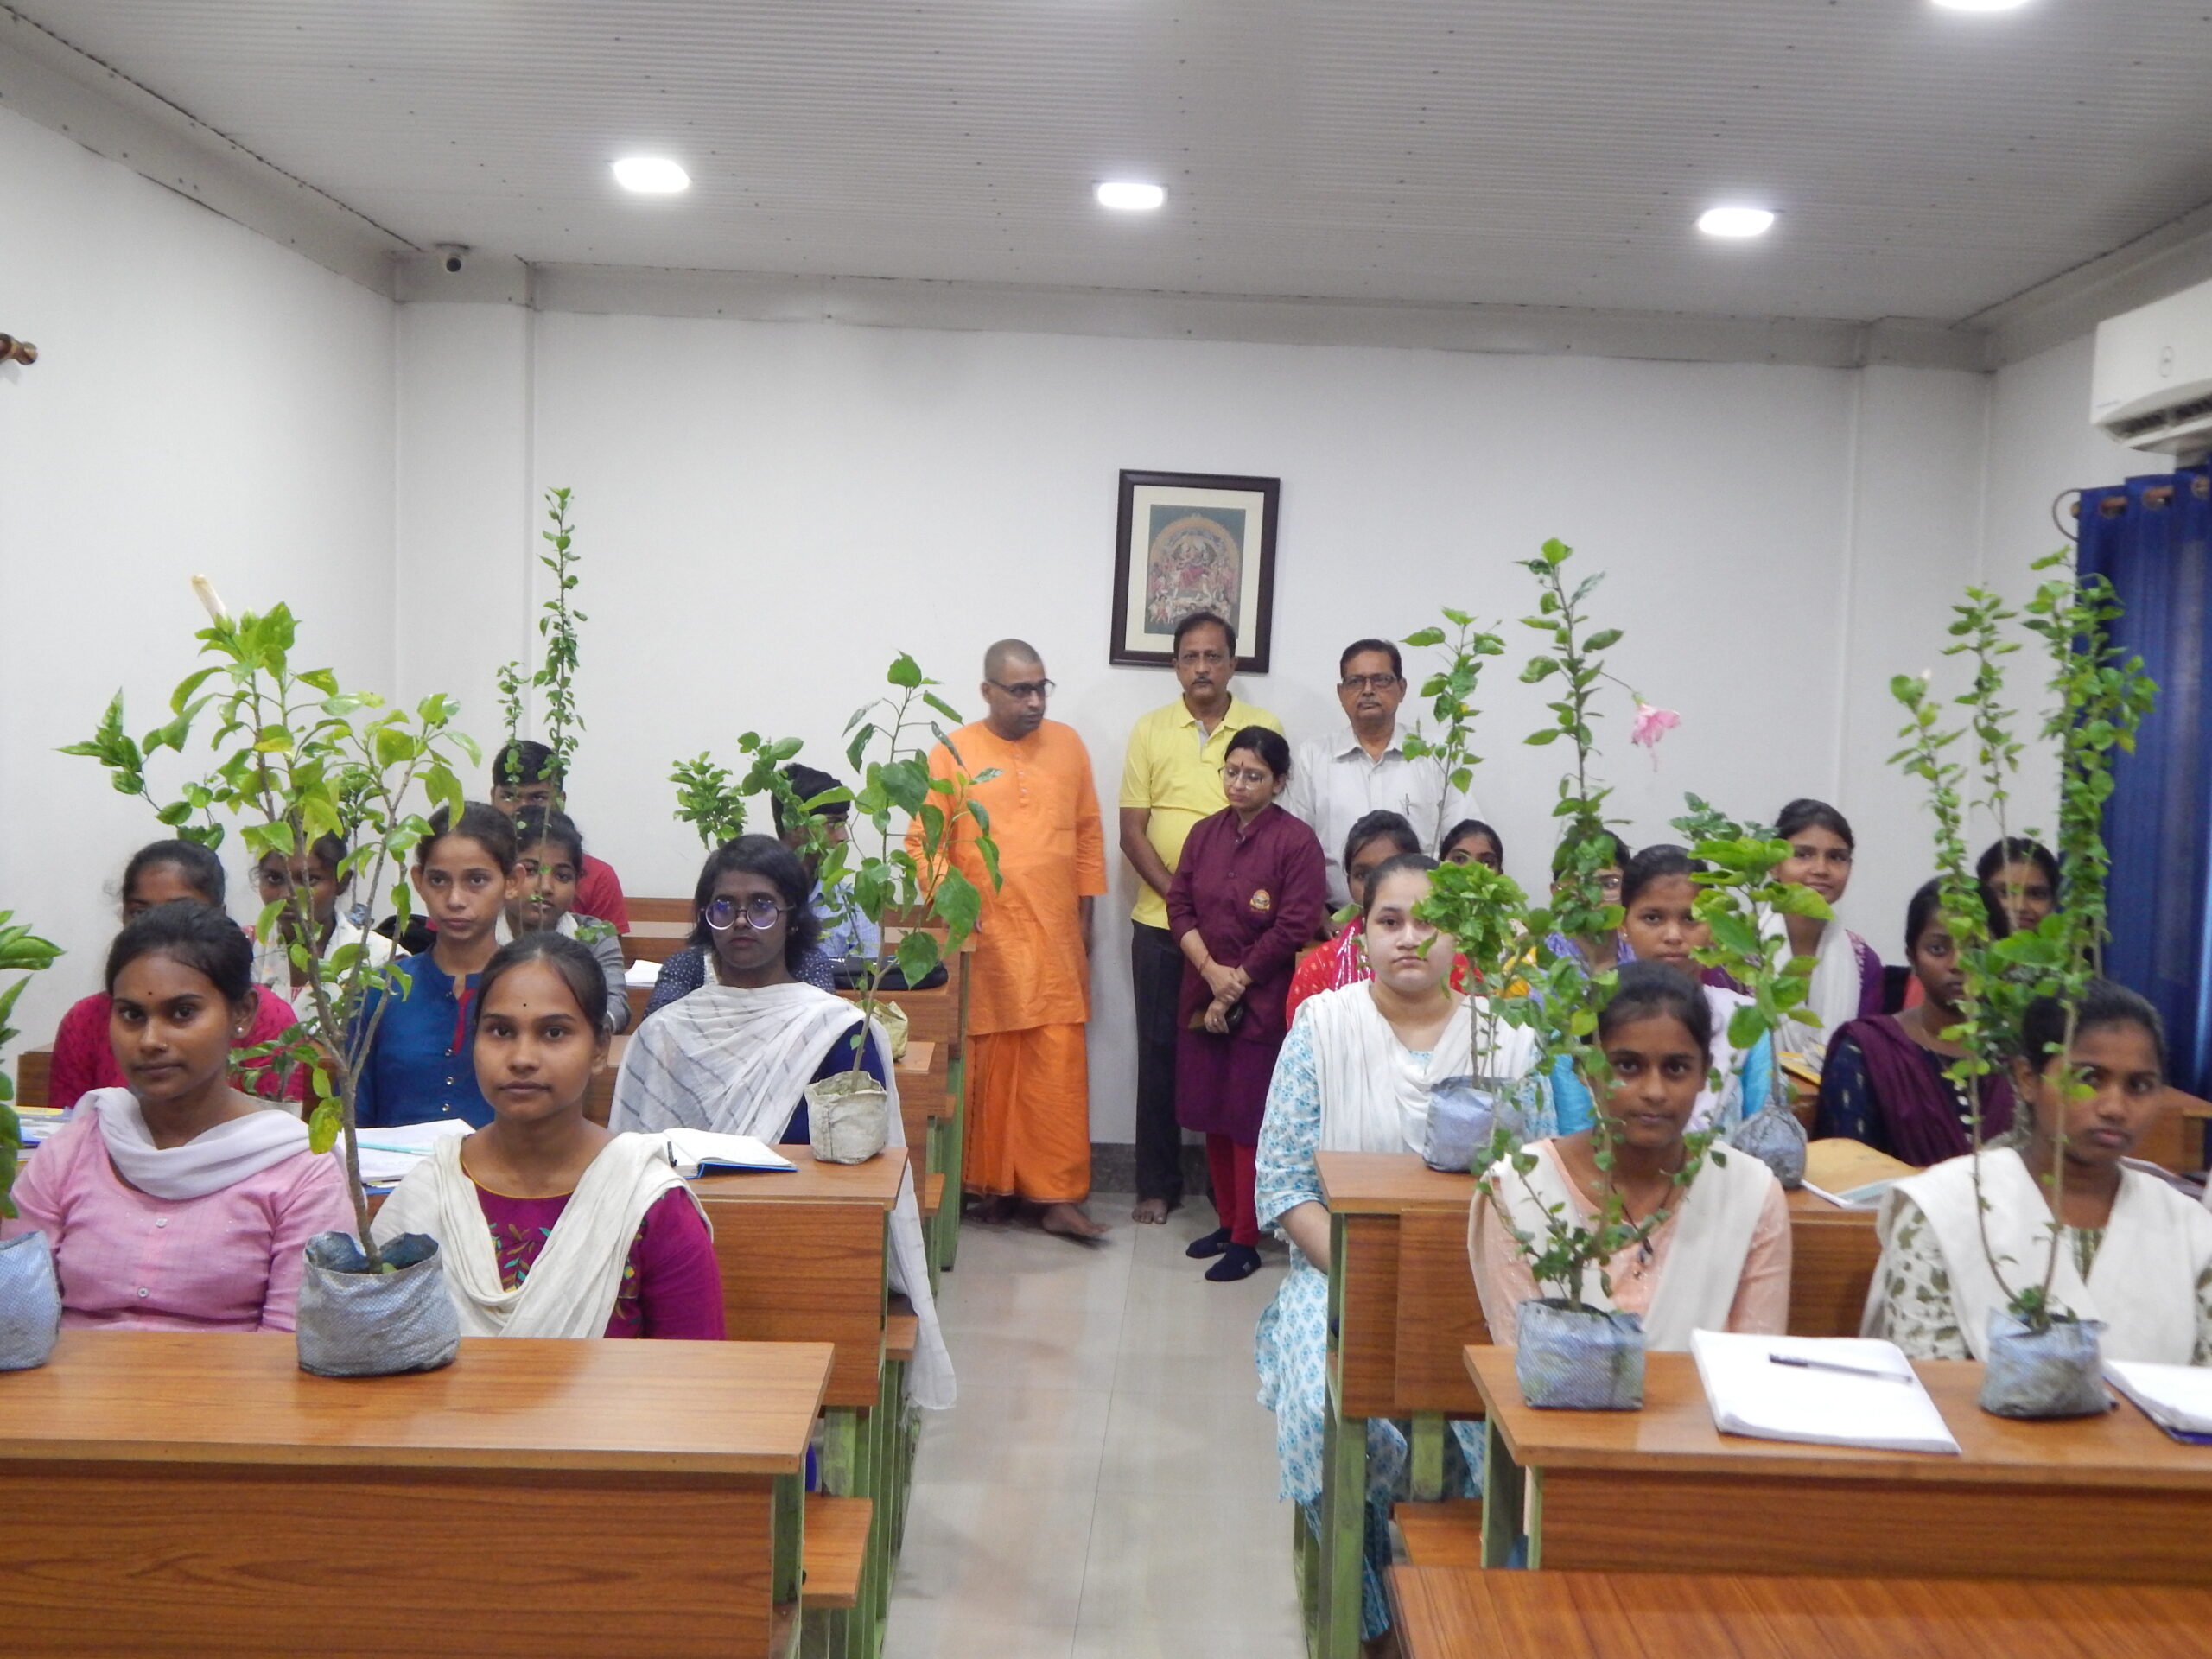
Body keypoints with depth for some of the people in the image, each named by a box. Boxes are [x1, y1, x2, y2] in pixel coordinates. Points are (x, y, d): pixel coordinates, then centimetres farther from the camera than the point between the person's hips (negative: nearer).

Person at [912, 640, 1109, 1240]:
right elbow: (922, 843, -2)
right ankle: (994, 1184, 20)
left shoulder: (1067, 745, 8)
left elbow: (1088, 834, 12)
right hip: (987, 943, -2)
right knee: (990, 1069, 6)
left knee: (1061, 1070, 0)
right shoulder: (954, 755, -2)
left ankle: (1057, 1196, 5)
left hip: (1057, 943, 3)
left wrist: (1086, 914, 10)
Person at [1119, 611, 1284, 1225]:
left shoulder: (1265, 730, 3)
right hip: (1160, 921, 1)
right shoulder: (1150, 730, 4)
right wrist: (1177, 895, -11)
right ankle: (1157, 1184, 17)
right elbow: (1132, 832, 1)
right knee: (1160, 1049, 6)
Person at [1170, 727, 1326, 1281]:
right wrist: (1211, 971, -10)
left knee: (1248, 1120, -2)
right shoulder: (1205, 834, 8)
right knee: (1211, 1114, 12)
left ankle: (1246, 1241, 8)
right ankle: (1227, 1222, 26)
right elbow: (1179, 906, 5)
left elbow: (1293, 928, -14)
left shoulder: (1296, 842, -9)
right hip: (1202, 996, 6)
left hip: (1262, 1002, -5)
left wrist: (1237, 984, -11)